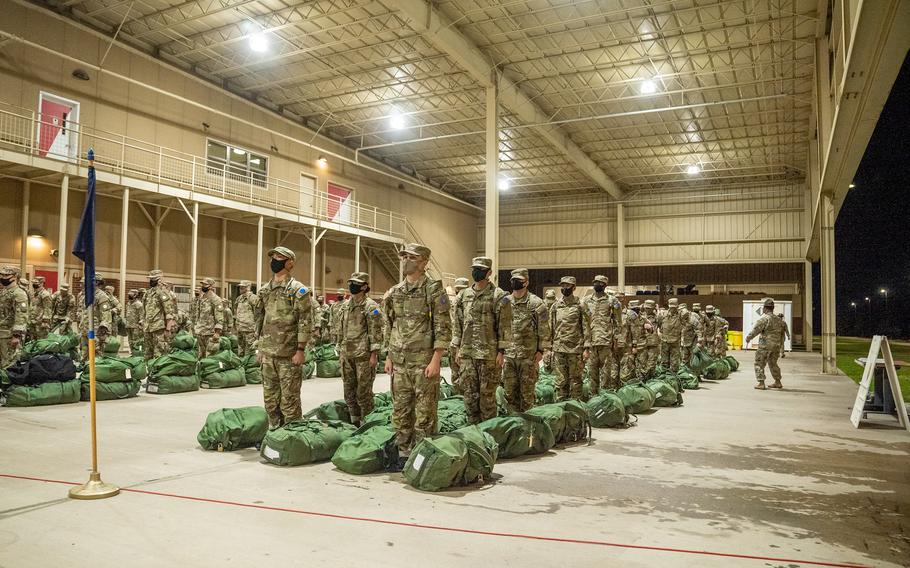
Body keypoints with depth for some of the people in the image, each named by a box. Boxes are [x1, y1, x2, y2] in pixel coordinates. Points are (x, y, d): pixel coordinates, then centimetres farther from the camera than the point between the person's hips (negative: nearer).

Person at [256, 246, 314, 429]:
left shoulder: (298, 290, -7)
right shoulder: (265, 290, 13)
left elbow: (305, 322, -12)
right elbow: (260, 320, 19)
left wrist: (300, 350, -17)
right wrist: (260, 348, 15)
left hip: (288, 354, -7)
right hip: (268, 354, 7)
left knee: (289, 400, -1)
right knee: (270, 399, 13)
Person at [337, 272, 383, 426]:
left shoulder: (370, 306, -7)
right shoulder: (345, 305, 13)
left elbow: (376, 331, -11)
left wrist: (374, 354, -15)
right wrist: (340, 351, 16)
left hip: (363, 355, -7)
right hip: (347, 354, 7)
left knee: (363, 392, -2)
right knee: (349, 390, 12)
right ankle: (354, 422, 24)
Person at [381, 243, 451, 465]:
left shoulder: (434, 289, -7)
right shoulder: (394, 292, 12)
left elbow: (443, 328, -11)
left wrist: (436, 360, -17)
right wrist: (389, 357, 12)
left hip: (424, 361, -6)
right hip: (399, 361, 6)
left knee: (424, 411, 0)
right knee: (400, 410, 11)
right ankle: (404, 453, 23)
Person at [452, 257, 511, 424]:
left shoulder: (499, 296, -6)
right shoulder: (463, 295, 11)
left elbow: (505, 325, -8)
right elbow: (458, 323, 15)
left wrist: (501, 351, -12)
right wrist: (458, 348, 10)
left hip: (489, 354, -5)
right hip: (466, 353, 5)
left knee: (487, 394, 2)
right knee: (469, 394, 10)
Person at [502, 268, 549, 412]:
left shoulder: (536, 303, -5)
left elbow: (544, 329, -5)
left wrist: (540, 350, -9)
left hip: (528, 355, -4)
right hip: (509, 355, 5)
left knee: (527, 392, 4)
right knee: (509, 392, 8)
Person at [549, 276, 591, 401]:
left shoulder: (580, 306, 1)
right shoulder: (555, 306, 10)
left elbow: (586, 328, -1)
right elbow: (551, 328, 12)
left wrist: (586, 348, -7)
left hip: (575, 349, -2)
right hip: (559, 348, 2)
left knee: (575, 380, 4)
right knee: (561, 381, 5)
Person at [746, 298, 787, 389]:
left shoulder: (764, 318, -12)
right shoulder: (779, 320, 12)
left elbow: (755, 330, -13)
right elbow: (782, 334, 20)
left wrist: (748, 338, -1)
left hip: (765, 345, -7)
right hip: (776, 346, 7)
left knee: (759, 363, 0)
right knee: (773, 364, 21)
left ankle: (761, 383, -4)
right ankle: (778, 382, 25)